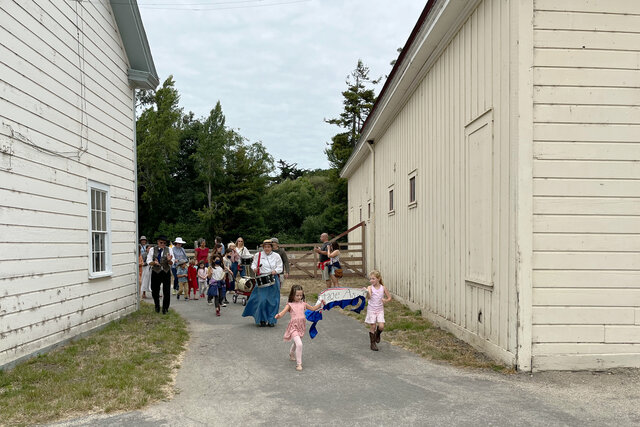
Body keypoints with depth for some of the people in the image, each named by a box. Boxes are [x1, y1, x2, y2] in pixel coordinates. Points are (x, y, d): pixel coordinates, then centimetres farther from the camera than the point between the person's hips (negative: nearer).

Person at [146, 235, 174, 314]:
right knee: (155, 291, 8)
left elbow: (171, 263, 0)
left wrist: (169, 260, -23)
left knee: (167, 291, -4)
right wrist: (154, 262, -22)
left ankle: (165, 308, 11)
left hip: (166, 272, 0)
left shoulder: (169, 250, 3)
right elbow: (148, 261, -1)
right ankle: (157, 306, 32)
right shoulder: (152, 250, 2)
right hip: (155, 272, 0)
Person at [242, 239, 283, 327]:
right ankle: (262, 319, 7)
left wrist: (275, 271, -17)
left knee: (272, 301, 2)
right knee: (261, 299, -8)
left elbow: (280, 268, 3)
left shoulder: (276, 256, 5)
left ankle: (271, 320, 13)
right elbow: (253, 264, 12)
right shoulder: (258, 255, 7)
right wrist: (254, 268, -11)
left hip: (273, 280, 1)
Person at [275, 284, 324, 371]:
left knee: (296, 343, 25)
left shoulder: (303, 304, 8)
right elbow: (283, 312, -17)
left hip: (301, 326, 6)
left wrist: (320, 303, 7)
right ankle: (298, 364, -11)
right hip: (294, 326, -5)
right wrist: (278, 315, -39)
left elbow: (313, 308, 18)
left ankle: (291, 354, 57)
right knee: (299, 344, -22)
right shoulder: (290, 305, -5)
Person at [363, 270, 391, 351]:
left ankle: (377, 334, 27)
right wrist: (367, 292, -51)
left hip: (380, 310, 2)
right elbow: (369, 297, -29)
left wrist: (386, 300, -16)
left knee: (381, 326, -8)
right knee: (372, 327, 1)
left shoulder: (383, 288, -4)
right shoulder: (370, 287, -11)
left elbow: (389, 297, 6)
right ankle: (373, 343, 17)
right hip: (371, 310, -2)